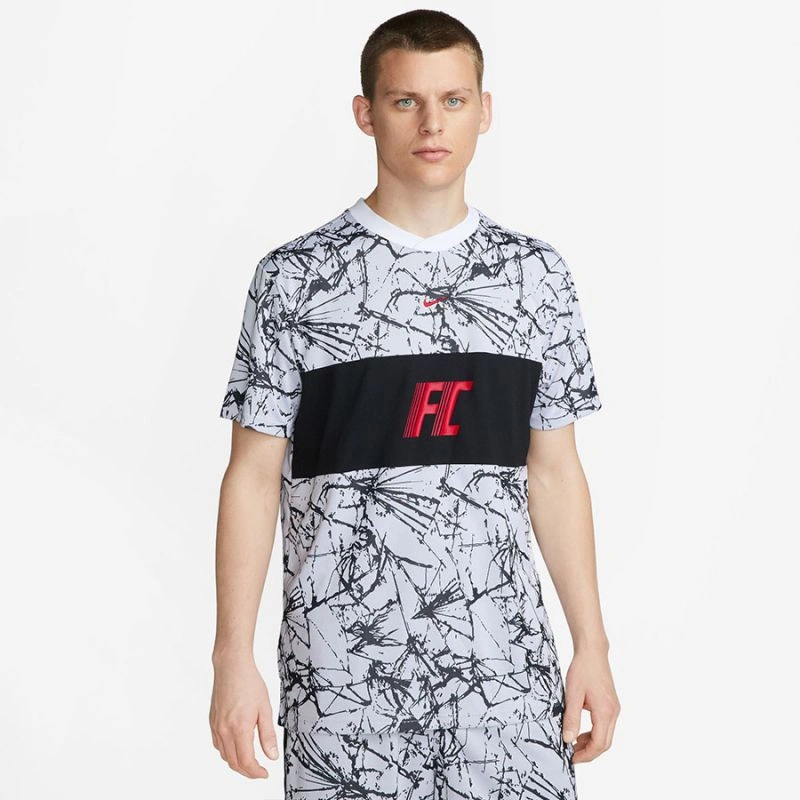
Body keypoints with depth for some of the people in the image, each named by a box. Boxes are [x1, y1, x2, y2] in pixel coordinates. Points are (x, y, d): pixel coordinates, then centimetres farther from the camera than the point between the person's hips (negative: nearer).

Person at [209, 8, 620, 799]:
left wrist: (592, 647, 6)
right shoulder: (296, 277, -3)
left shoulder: (536, 274, 6)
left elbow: (553, 472, 10)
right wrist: (233, 659, -6)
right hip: (344, 667, -2)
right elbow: (254, 477, -1)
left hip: (504, 659, 2)